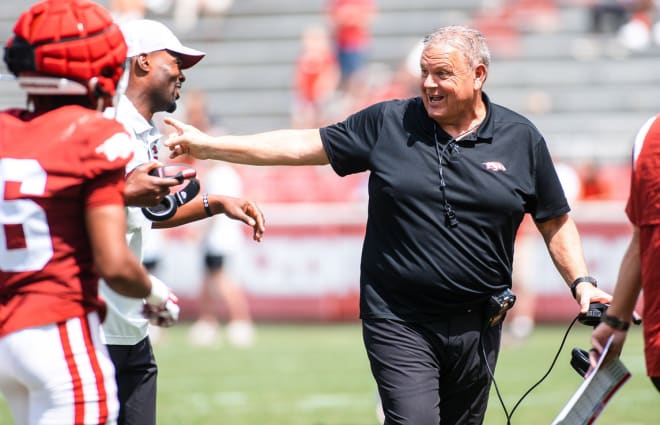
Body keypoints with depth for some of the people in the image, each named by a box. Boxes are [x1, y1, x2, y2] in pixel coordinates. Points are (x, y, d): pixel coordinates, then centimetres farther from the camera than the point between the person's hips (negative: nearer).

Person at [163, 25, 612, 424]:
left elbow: (556, 222, 13)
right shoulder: (387, 124, 2)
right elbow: (303, 145, 5)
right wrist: (208, 145, 2)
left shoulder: (521, 139, 5)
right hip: (399, 323, -2)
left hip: (478, 325, 2)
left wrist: (581, 282, 1)